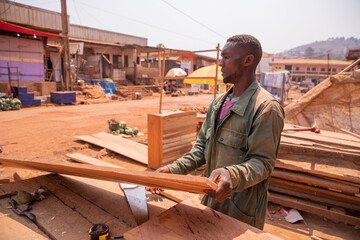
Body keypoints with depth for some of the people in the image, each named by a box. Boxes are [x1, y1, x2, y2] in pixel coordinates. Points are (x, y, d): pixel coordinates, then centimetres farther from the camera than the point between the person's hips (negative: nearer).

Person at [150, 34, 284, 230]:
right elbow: (202, 146, 5)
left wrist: (232, 175, -38)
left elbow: (263, 162, -20)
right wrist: (174, 169, -6)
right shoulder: (218, 103, 5)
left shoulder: (266, 108, -19)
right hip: (211, 199, 7)